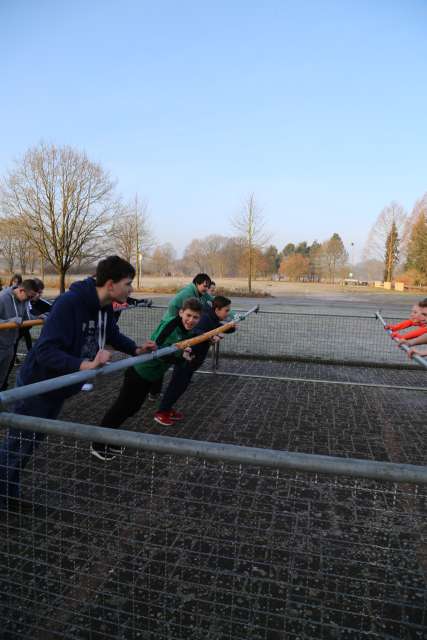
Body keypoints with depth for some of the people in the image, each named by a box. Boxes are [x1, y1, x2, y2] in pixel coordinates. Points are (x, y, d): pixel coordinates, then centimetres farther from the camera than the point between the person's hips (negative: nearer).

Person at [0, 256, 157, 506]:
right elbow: (45, 351, -36)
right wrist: (86, 365, -47)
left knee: (34, 442, 22)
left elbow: (113, 334, 16)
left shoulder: (105, 307, -5)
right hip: (37, 387, -8)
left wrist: (136, 349, 2)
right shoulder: (69, 303, -31)